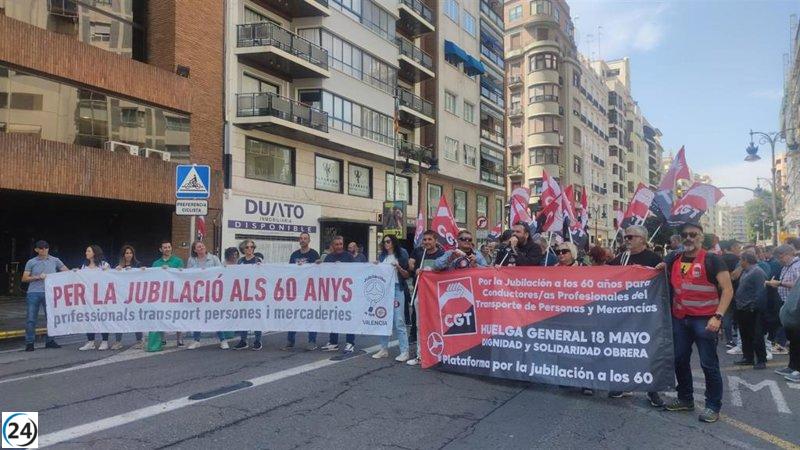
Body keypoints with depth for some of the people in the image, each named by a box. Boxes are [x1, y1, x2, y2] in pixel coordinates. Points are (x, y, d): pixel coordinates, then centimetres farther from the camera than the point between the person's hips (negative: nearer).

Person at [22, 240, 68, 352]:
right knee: (30, 318, -1)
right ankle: (29, 343, 7)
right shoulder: (31, 262, 6)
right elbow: (24, 279, 5)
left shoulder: (55, 261, 8)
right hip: (34, 293, -1)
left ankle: (49, 341, 16)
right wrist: (38, 277, -10)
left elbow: (66, 271, 7)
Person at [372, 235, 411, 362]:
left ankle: (404, 351, -4)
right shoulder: (382, 256, 13)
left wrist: (399, 268, -15)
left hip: (397, 288, -5)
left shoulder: (401, 254, 1)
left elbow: (407, 275, 2)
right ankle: (384, 349, 15)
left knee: (399, 320, -7)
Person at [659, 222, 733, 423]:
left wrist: (718, 316, -21)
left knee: (709, 364, 0)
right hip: (680, 319, 6)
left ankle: (713, 406, 12)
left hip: (704, 320, -6)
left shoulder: (711, 260, -7)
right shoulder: (675, 261, 9)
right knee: (680, 360, 13)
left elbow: (727, 289, -11)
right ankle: (685, 399, 28)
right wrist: (660, 269, 3)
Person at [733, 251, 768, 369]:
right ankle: (748, 358, 25)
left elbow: (760, 292, -21)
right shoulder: (745, 272, 15)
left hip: (751, 311, -10)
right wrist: (737, 302, 16)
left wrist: (754, 307, -22)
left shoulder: (758, 272, -15)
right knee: (745, 336, 16)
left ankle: (761, 360, 5)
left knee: (756, 337, -2)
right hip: (742, 310, 10)